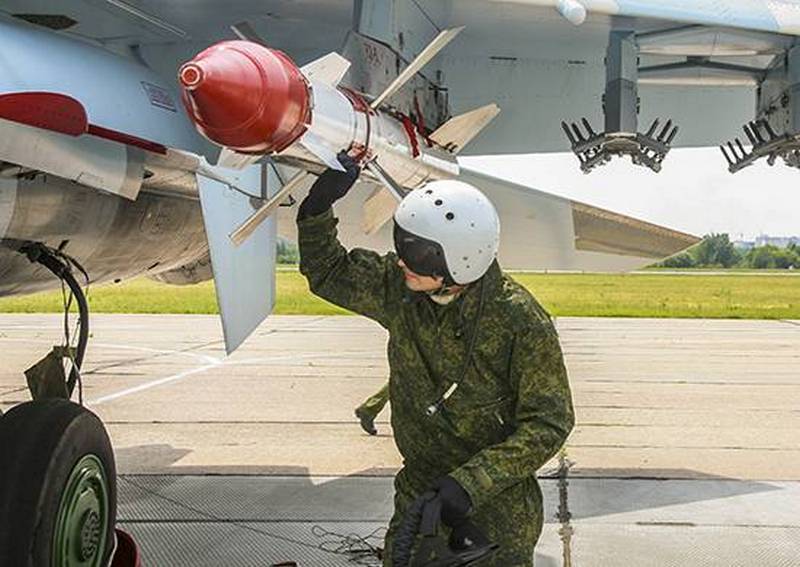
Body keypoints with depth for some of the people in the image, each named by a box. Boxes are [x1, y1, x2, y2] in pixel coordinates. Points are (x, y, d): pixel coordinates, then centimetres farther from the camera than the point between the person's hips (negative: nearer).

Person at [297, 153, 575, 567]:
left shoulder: (522, 322, -24)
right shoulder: (399, 288, -9)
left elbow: (548, 424, -20)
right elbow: (328, 274, 7)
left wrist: (471, 482, -28)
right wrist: (319, 206, -10)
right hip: (416, 495, 5)